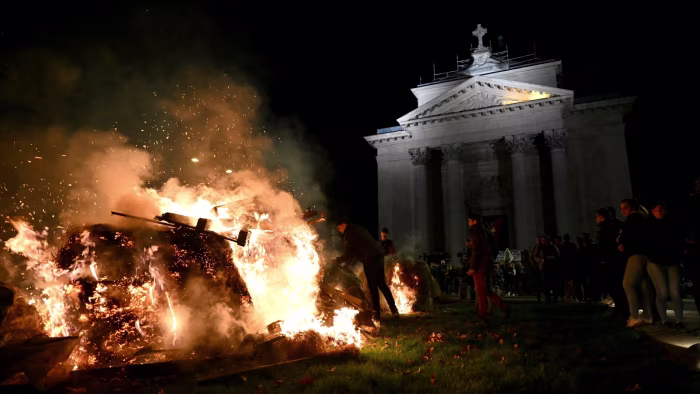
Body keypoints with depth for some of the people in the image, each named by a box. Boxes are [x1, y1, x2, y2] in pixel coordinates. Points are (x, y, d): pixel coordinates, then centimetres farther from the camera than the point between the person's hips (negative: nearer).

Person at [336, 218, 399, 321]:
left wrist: (337, 260, 10)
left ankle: (377, 313, 2)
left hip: (370, 259, -9)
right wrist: (347, 261, 31)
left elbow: (349, 253, -4)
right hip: (379, 255, 9)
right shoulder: (359, 229, 24)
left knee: (372, 286, -2)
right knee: (381, 284, 15)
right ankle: (394, 310, 16)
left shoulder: (348, 233, -3)